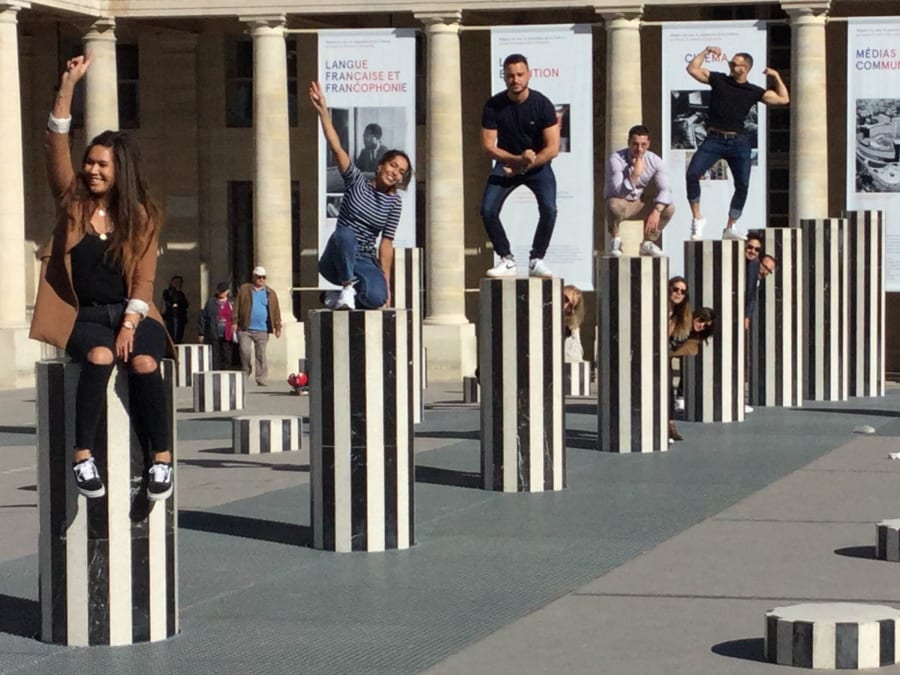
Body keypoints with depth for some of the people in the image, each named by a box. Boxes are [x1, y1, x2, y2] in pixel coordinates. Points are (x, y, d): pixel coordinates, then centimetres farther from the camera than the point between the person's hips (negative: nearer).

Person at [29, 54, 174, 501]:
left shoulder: (141, 216, 5)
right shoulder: (74, 203, 7)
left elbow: (144, 279, 0)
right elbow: (56, 148, -6)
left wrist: (129, 326, -15)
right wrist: (68, 86, -14)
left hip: (131, 313, 0)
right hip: (85, 315, 0)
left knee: (143, 362, -30)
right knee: (100, 356, -33)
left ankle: (161, 458, -21)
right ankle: (83, 456, -32)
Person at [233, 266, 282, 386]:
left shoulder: (270, 293, 11)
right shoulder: (244, 289, 7)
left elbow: (276, 311, 9)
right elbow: (237, 306, 3)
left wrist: (277, 327, 4)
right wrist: (234, 321, -4)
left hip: (262, 331, 1)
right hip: (245, 329, -1)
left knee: (261, 356, 0)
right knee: (245, 351, -10)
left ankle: (261, 379, 3)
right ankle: (245, 371, 14)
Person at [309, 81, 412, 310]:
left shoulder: (394, 202, 4)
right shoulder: (357, 181, 0)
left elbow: (386, 243, 0)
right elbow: (336, 147, -12)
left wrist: (386, 282, -8)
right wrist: (323, 111, -25)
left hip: (364, 262, 2)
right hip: (336, 260, -2)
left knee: (376, 298, -31)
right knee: (345, 233, -38)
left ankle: (341, 297, 2)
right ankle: (347, 286, -18)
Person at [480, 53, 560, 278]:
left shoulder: (542, 104, -17)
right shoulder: (493, 106, -13)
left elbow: (552, 148, -16)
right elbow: (488, 146, -13)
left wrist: (525, 166, -22)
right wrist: (517, 159, -26)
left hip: (538, 166, -2)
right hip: (506, 164, 2)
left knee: (548, 209, -24)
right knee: (487, 210, -17)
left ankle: (536, 260, -7)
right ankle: (507, 260, -2)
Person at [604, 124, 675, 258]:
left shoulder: (655, 160, -12)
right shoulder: (616, 159, -24)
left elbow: (665, 190, -17)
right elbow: (619, 192, -32)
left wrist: (656, 212, -33)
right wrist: (635, 174, -43)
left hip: (639, 204, 4)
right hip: (620, 202, -4)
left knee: (669, 208, -19)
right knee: (614, 205, -39)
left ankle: (647, 243, 2)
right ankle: (615, 240, -11)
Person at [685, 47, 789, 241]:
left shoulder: (753, 92, 7)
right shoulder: (718, 80, 6)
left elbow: (783, 99, 8)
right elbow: (692, 69, 5)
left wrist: (776, 77, 3)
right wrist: (706, 52, 1)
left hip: (738, 141, 1)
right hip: (714, 139, -1)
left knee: (742, 185, -1)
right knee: (692, 173, -19)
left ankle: (730, 228, 13)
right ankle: (697, 218, -4)